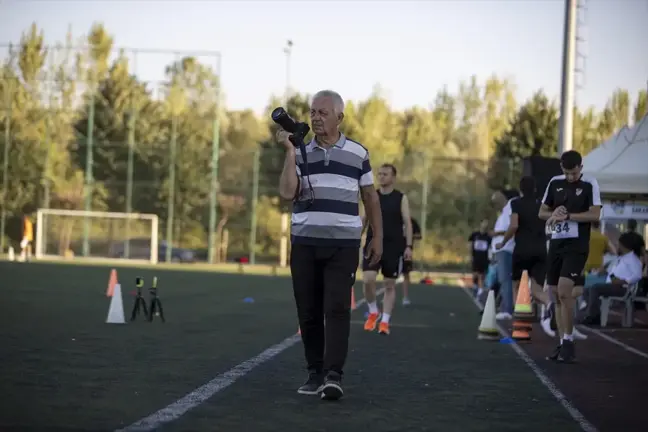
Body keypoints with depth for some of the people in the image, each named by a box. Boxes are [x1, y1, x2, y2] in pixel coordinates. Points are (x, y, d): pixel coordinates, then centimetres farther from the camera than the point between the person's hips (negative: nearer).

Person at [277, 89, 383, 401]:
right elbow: (287, 192, -9)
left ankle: (333, 375, -16)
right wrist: (290, 151, -11)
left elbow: (370, 197, 11)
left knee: (337, 309, -12)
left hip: (343, 244, -2)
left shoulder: (357, 153, 6)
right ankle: (315, 372, 14)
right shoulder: (300, 153, 6)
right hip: (305, 243, 2)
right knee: (308, 311, 4)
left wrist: (377, 237, 8)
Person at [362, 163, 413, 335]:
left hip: (394, 247, -1)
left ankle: (385, 321, 9)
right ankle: (373, 312, 9)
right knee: (368, 280, -14)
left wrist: (408, 246, -11)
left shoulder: (401, 198, 0)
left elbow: (407, 223, -3)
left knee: (390, 285, 3)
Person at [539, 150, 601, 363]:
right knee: (556, 294, 6)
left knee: (564, 291, -17)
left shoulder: (590, 184, -5)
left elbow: (595, 215, -13)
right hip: (556, 243, 6)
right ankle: (563, 343, 14)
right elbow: (542, 212, 15)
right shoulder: (555, 183, 9)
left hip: (577, 245, -6)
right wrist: (554, 214, -7)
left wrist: (567, 215, -18)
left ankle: (568, 341, -7)